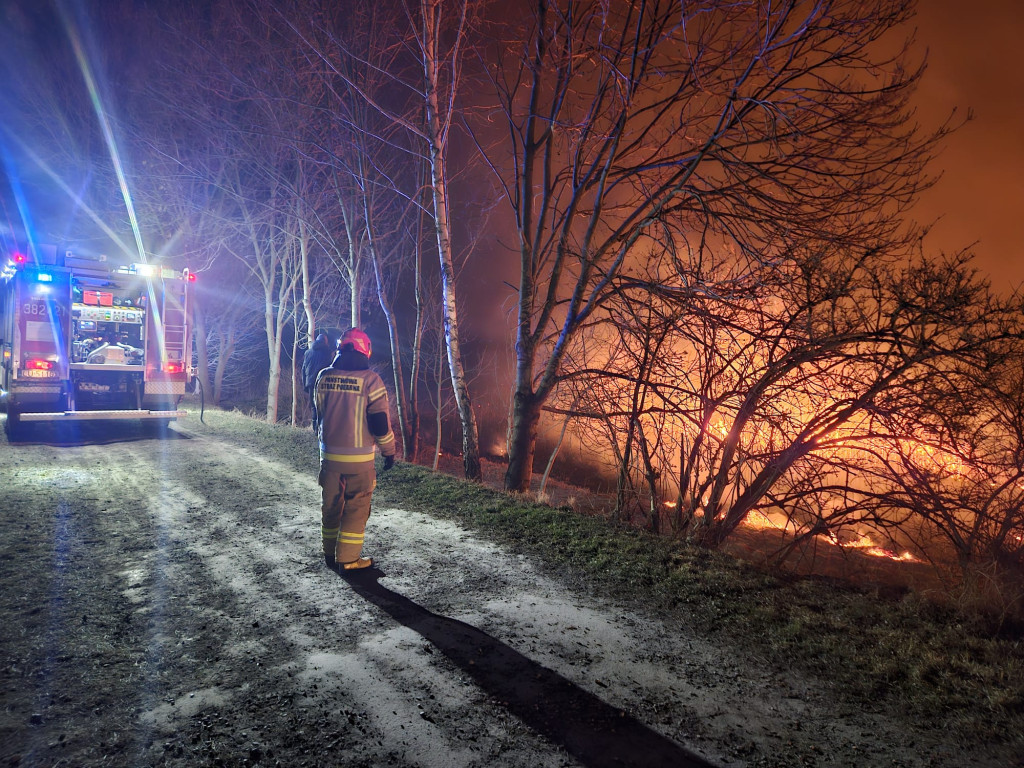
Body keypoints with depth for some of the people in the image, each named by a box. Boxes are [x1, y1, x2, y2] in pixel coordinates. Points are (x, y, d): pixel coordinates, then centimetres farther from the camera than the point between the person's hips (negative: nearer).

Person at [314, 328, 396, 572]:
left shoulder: (324, 377, 2)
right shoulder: (370, 379, -13)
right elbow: (380, 421, -11)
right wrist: (389, 451, 1)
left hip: (329, 454, 5)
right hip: (359, 458, -5)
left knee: (331, 506, 16)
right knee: (356, 508, 7)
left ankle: (330, 555, 27)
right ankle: (348, 559, 11)